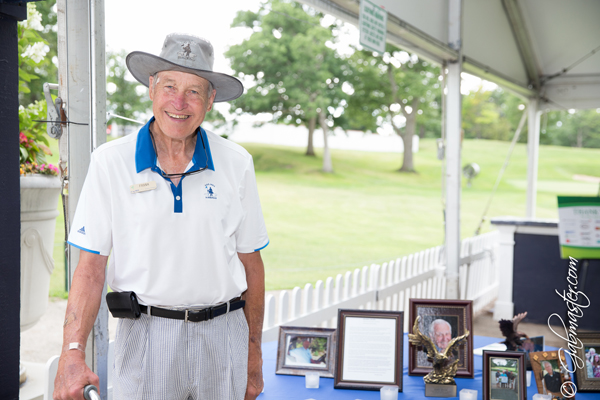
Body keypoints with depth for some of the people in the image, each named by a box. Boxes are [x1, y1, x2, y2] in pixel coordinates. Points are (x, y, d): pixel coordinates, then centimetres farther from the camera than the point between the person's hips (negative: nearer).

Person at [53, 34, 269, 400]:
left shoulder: (236, 164, 0)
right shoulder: (110, 162, -4)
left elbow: (250, 263, 5)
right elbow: (91, 265, -5)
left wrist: (254, 354, 8)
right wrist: (73, 351, -16)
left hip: (223, 334, 2)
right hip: (146, 335, -1)